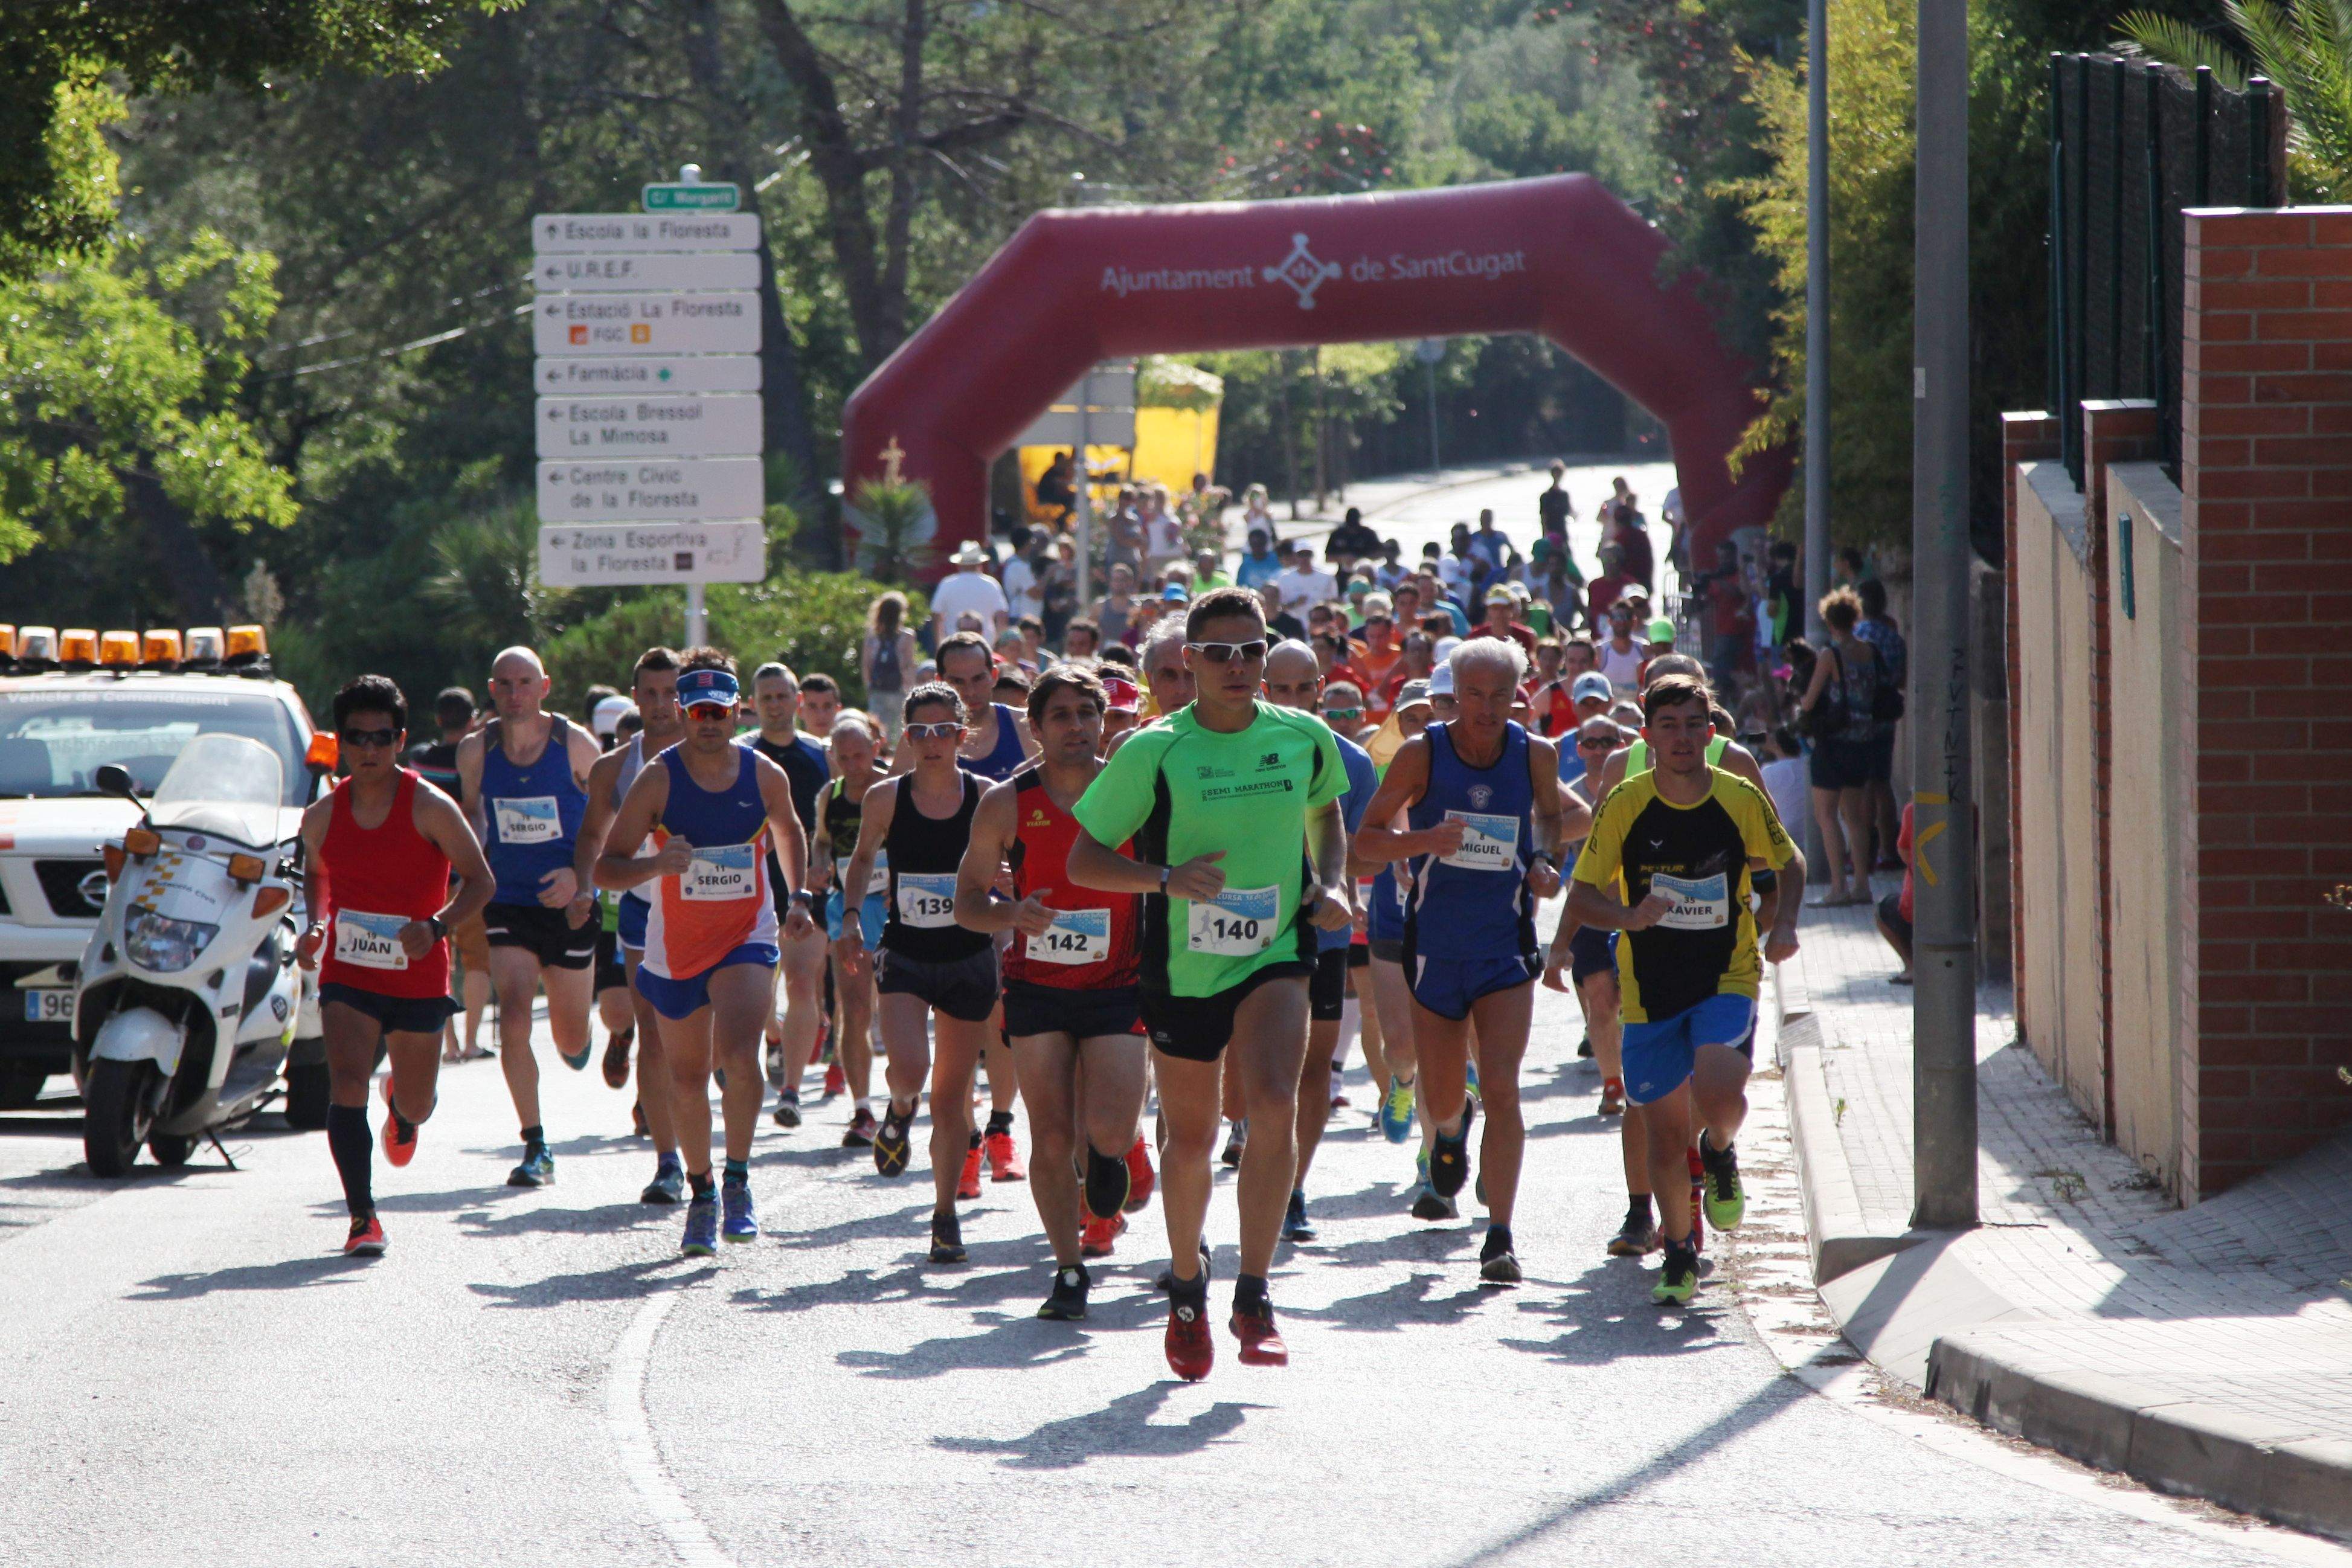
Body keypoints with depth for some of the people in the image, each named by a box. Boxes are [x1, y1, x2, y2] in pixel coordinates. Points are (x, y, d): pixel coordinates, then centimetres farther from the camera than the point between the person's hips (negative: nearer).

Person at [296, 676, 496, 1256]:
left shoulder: (430, 808, -11)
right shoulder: (323, 815, -1)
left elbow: (481, 880, -9)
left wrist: (437, 926, -26)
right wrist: (316, 925, 0)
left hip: (419, 978, -1)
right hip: (348, 974, 1)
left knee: (416, 1106, 13)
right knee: (347, 1083, -20)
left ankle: (401, 1108, 54)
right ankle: (363, 1218, -19)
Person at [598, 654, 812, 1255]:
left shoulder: (765, 776, -3)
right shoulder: (658, 780, -10)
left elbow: (788, 831, 21)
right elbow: (606, 868, -11)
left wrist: (798, 898, 9)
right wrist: (657, 865, -29)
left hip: (747, 939, -1)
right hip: (675, 948, 1)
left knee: (739, 1056, -24)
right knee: (687, 1077, 11)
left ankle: (738, 1181, -8)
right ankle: (701, 1192, 31)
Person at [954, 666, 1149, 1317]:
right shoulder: (1007, 805, -2)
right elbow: (967, 901, 3)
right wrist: (1012, 914, -19)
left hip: (1116, 987, -1)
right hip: (1037, 987, 1)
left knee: (1108, 1131, -17)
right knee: (1052, 1141, -3)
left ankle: (1107, 1158, 21)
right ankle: (1070, 1271, 14)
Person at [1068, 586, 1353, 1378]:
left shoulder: (1306, 740, 0)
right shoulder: (1154, 752, -10)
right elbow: (1082, 860, -6)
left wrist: (1332, 884, 4)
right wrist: (1167, 877, -22)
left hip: (1274, 957, 1)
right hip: (1183, 966, 0)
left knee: (1275, 1103, -24)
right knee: (1191, 1136, 10)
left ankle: (1253, 1297, -16)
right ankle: (1186, 1290, 36)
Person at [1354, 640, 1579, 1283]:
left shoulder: (1536, 756, -2)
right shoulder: (1422, 755, -7)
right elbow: (1367, 839, -2)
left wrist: (1546, 861, -2)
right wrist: (1425, 840, -21)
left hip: (1506, 948, 0)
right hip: (1434, 947, 0)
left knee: (1501, 1090, -16)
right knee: (1442, 1100, 11)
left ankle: (1500, 1238, -14)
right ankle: (1452, 1131, 50)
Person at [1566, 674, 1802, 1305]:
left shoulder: (1741, 799, -5)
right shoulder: (1625, 804, -8)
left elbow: (1788, 863, 14)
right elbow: (1581, 897, -3)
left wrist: (1784, 926, -4)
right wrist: (1630, 917, -23)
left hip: (1728, 977, -1)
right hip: (1651, 987, 1)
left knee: (1719, 1092, -25)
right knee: (1664, 1132, 3)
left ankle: (1719, 1154, 12)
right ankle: (1678, 1252, 25)